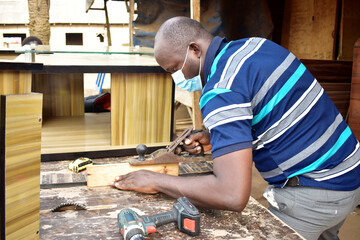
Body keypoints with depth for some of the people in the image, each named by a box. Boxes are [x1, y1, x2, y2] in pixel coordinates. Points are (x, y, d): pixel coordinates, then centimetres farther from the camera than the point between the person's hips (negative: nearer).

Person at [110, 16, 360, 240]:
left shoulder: (221, 91, -26)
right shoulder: (255, 44, 2)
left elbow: (233, 196, -33)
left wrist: (156, 181, -22)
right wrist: (213, 138, 6)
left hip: (312, 193, -9)